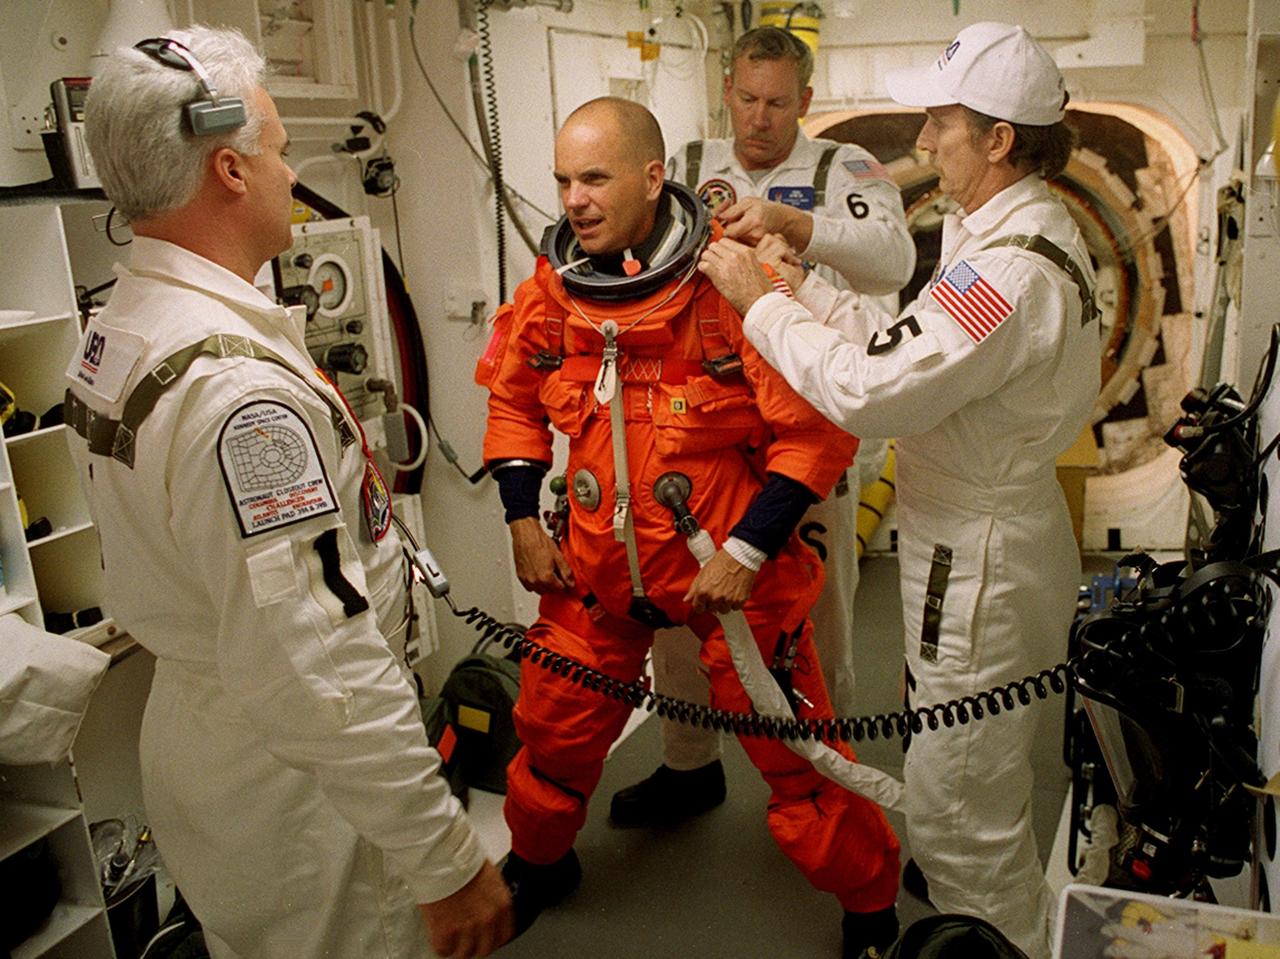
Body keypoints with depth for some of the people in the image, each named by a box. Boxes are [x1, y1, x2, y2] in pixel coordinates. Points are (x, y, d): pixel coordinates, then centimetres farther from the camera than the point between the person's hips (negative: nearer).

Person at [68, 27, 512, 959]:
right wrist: (445, 862, -25)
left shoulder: (112, 334, 3)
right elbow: (319, 676, -32)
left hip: (191, 719, 10)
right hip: (288, 788, -10)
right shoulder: (239, 388, -31)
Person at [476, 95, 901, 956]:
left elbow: (820, 429, -16)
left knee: (793, 748, 5)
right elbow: (514, 402, 14)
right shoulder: (552, 288, -2)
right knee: (555, 732, 16)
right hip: (596, 563, 5)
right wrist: (523, 520, 5)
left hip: (731, 568, -4)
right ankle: (537, 867, 47)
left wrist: (747, 551, -18)